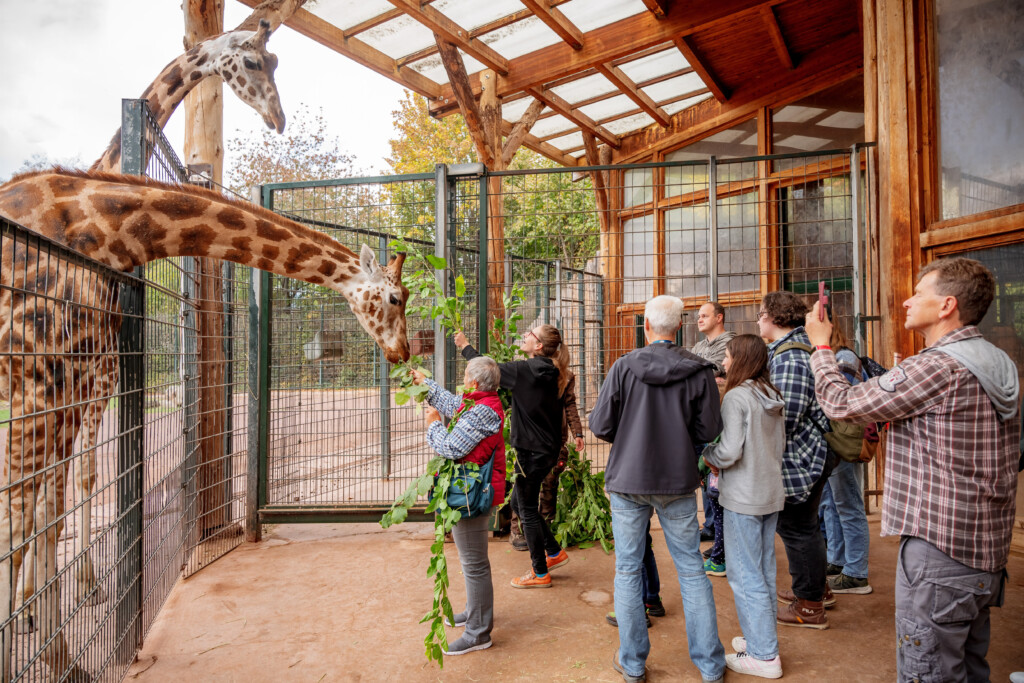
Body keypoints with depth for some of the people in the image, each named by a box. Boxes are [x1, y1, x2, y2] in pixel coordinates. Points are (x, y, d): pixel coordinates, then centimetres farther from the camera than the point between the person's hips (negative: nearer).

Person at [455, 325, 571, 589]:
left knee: (527, 510, 6)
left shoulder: (527, 370, -19)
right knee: (519, 503, 22)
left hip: (532, 451, -9)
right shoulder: (551, 373, 6)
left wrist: (465, 346, 2)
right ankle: (554, 552, 30)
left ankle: (540, 574, 19)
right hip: (547, 448, 9)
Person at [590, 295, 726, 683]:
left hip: (628, 479, -1)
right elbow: (708, 431, -4)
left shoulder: (624, 366, -10)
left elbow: (600, 425, -9)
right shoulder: (700, 371, -7)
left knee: (627, 571, 12)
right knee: (691, 570, 14)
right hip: (678, 482, 1)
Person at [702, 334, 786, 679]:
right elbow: (780, 445, 14)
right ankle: (765, 639, 30)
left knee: (746, 576, 2)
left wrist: (708, 454, -3)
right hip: (772, 493, 8)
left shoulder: (736, 397, -17)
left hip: (744, 498, -8)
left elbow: (729, 451, -21)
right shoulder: (772, 397, 7)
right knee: (765, 571, 18)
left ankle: (763, 655, 10)